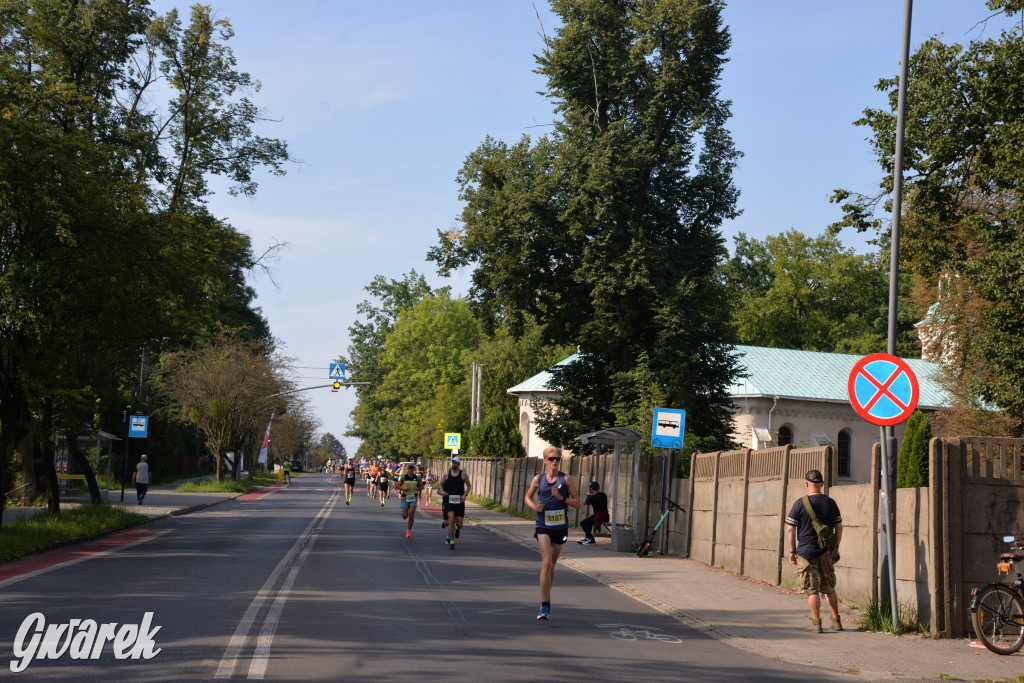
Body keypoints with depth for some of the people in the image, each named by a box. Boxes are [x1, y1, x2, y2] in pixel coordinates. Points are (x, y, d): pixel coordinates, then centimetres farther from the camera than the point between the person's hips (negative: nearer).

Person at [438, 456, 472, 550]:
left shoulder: (463, 474, 2)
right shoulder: (447, 474, 5)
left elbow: (469, 486, 8)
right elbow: (440, 484, 14)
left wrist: (465, 495, -8)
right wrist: (442, 491, -7)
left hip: (459, 501, 0)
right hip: (448, 500, 0)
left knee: (459, 524, 0)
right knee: (451, 520, -16)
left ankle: (457, 529, 40)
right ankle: (451, 542, -7)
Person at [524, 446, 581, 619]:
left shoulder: (566, 479, 0)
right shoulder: (538, 479, 4)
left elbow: (578, 504, 0)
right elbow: (527, 497, 20)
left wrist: (562, 498, -15)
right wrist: (534, 506, -1)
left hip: (560, 526, 1)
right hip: (543, 526, -1)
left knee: (552, 565, 13)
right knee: (547, 563, -16)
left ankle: (546, 599, 34)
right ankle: (545, 605, -15)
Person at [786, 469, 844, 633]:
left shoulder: (800, 504, -9)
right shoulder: (831, 503, 3)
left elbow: (790, 529, -8)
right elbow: (839, 527, 9)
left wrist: (792, 551, 1)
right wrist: (836, 548, 18)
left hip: (806, 552, -4)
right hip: (827, 552, 4)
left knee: (811, 589, 2)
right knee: (829, 588, 14)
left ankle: (816, 623, 3)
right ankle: (836, 621, 17)